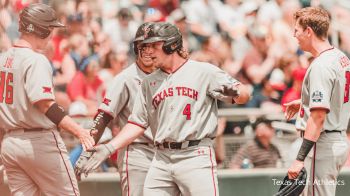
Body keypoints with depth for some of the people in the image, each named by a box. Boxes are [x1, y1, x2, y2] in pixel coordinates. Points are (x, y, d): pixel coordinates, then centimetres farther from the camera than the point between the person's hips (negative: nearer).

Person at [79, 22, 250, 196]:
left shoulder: (204, 72, 0)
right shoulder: (149, 82, 16)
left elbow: (244, 95, -6)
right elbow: (138, 123, 16)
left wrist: (234, 92, -30)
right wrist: (109, 148, 4)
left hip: (196, 155, -5)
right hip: (161, 160, 5)